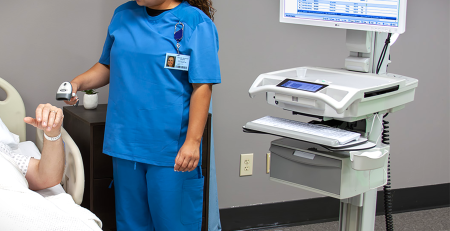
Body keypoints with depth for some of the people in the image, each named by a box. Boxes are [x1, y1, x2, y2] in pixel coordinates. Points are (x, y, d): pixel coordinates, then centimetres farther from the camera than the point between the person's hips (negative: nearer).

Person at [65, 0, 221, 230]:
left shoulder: (196, 23, -7)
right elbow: (107, 66, 21)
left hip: (171, 151, -5)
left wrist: (193, 141, -18)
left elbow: (202, 87, -11)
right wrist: (77, 83, 2)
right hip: (126, 144, 5)